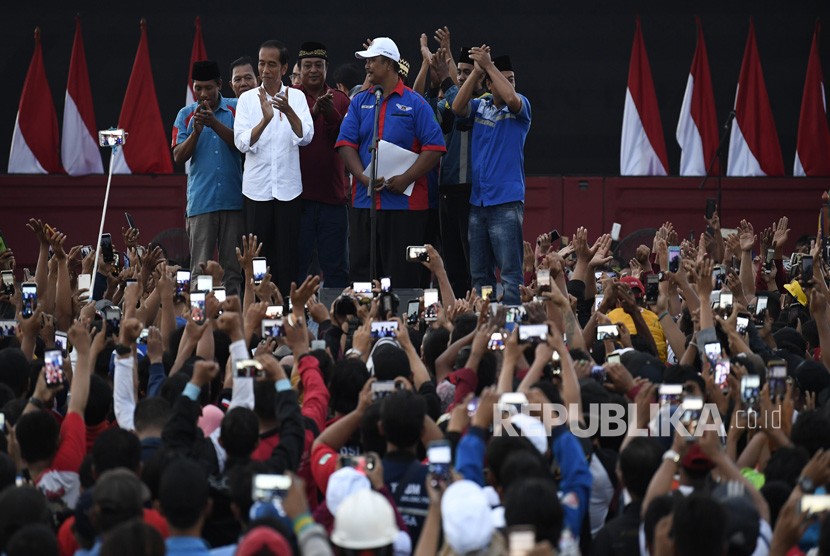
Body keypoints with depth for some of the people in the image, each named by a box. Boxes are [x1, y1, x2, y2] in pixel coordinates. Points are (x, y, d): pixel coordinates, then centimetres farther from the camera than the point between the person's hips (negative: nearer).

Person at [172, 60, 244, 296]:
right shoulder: (186, 115, 9)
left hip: (233, 199, 0)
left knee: (233, 267, 1)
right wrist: (196, 131, -13)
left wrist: (214, 123, -17)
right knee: (200, 267, -4)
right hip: (200, 202, 0)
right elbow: (179, 156, 2)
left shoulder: (236, 109, 7)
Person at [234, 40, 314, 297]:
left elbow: (306, 137, -10)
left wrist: (288, 111, -28)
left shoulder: (296, 97, 3)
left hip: (288, 189, 0)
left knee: (287, 256, 1)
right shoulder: (247, 99, 3)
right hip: (257, 188, 0)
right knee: (257, 255, 2)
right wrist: (265, 120, -24)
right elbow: (242, 143, -8)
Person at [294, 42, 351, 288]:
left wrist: (332, 115, -14)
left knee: (336, 268, 6)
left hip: (333, 194, 3)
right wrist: (313, 112, -23)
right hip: (298, 194, -3)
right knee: (296, 266, 0)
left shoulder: (340, 100, 11)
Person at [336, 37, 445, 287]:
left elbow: (434, 147, -6)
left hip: (406, 203, -4)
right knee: (361, 272, 5)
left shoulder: (414, 103, 0)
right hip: (364, 200, 4)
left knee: (404, 278, -2)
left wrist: (405, 179, -15)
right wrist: (363, 178, -11)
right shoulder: (359, 102, 12)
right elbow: (346, 143, 5)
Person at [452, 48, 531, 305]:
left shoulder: (519, 107, 1)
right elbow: (457, 107, -8)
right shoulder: (480, 106, 11)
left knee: (510, 273, -9)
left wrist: (489, 65, -16)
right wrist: (477, 71, -14)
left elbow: (511, 98, -21)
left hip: (507, 202, -5)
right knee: (479, 274, 10)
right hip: (477, 201, 5)